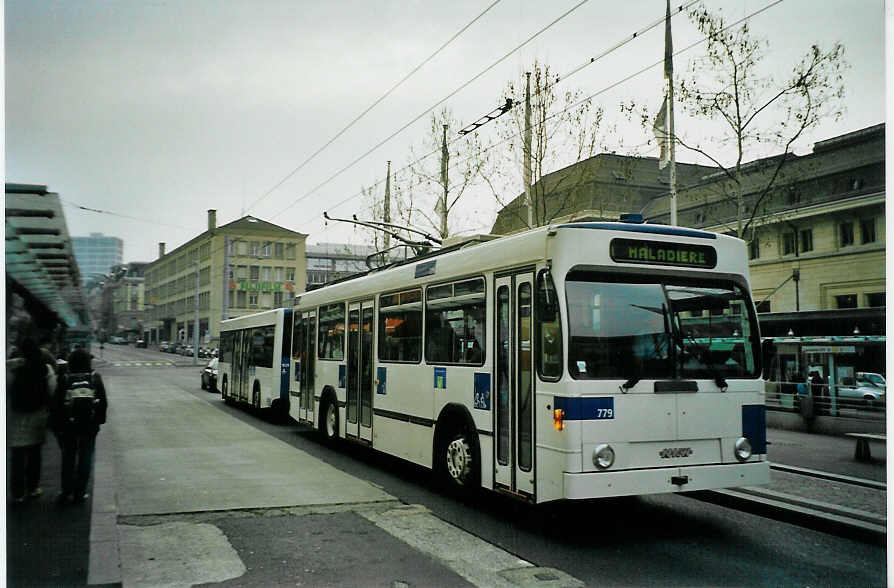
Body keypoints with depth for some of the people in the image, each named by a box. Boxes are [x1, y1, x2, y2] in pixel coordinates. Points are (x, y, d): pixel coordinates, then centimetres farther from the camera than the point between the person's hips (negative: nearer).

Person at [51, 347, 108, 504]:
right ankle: (80, 493, 11)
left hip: (68, 426, 0)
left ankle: (67, 492, 16)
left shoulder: (64, 379, -8)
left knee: (68, 458, 14)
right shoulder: (95, 378, -4)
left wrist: (57, 426, 4)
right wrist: (99, 419, 12)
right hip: (89, 426, 0)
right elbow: (103, 402, 1)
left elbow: (56, 404, -5)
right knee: (85, 459, 9)